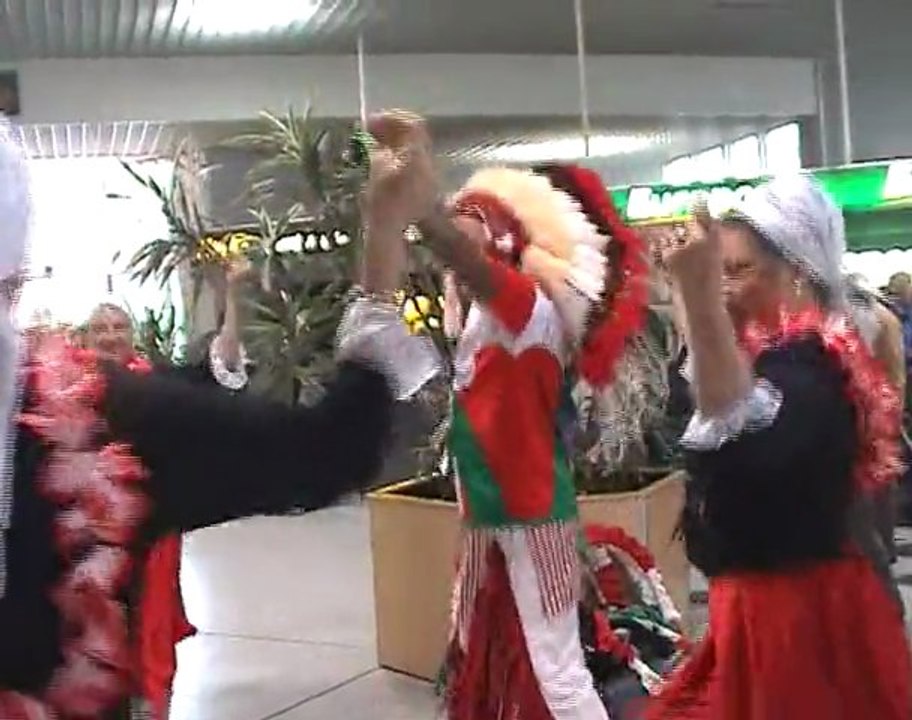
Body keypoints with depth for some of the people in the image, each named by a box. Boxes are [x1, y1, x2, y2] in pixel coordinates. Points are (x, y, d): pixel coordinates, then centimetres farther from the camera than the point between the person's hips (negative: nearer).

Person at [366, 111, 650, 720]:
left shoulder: (533, 309, -21)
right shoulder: (490, 313, 9)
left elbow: (458, 252, -33)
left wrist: (417, 162, -37)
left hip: (532, 515, -9)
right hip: (488, 512, 9)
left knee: (554, 668, -3)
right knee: (478, 656, 20)